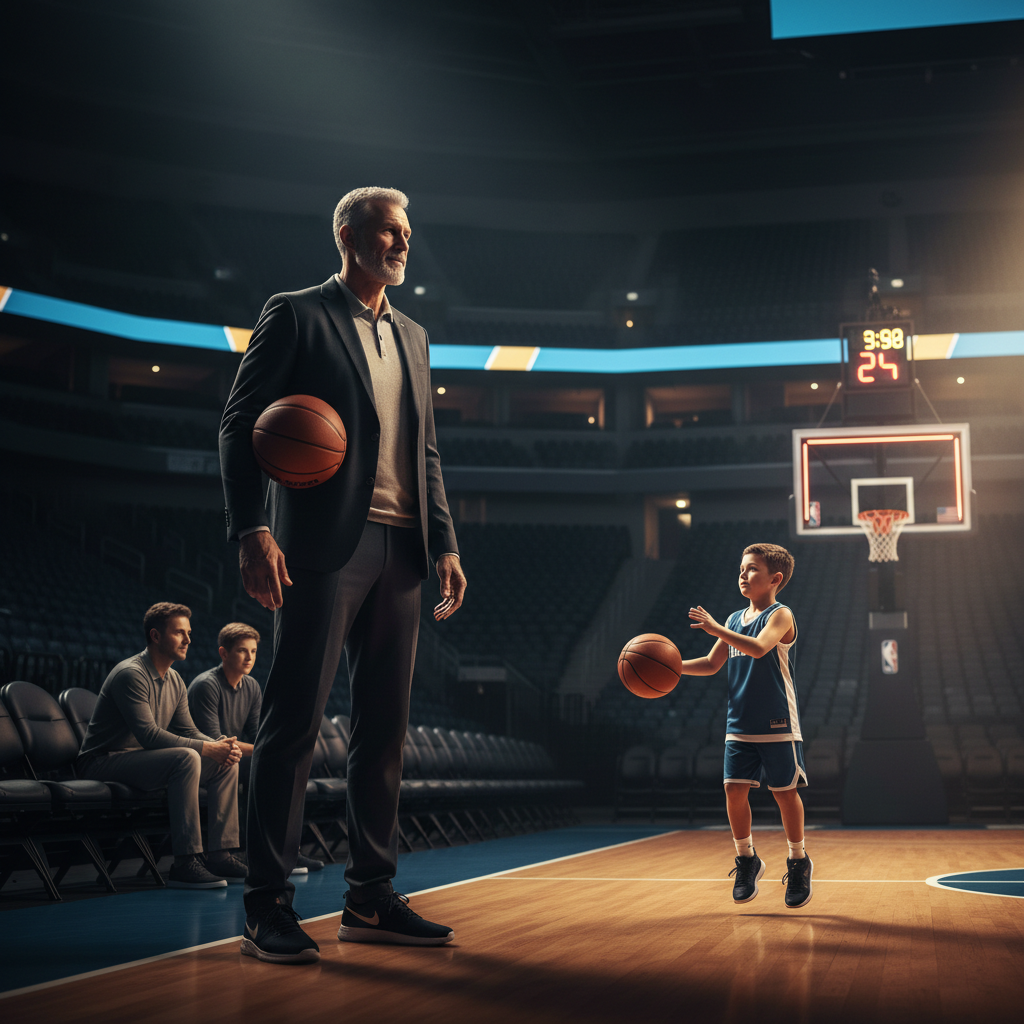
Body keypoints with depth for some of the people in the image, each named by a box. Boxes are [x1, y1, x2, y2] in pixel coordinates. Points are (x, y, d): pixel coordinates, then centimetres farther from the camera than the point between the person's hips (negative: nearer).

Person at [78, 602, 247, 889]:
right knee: (186, 758, -33)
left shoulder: (174, 681, 12)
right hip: (104, 763, -9)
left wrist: (221, 744, -12)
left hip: (144, 759, 9)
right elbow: (148, 734, -27)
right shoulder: (131, 673, -18)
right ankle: (185, 864, -33)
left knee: (226, 763, -1)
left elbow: (188, 731, 10)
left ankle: (222, 855, -5)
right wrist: (206, 748, -27)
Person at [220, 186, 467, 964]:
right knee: (295, 722, -7)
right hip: (325, 547, -6)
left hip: (399, 551, 7)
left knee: (385, 729, 6)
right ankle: (268, 907, -2)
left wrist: (444, 542, 11)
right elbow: (241, 425, -4)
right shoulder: (297, 316, 2)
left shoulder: (412, 337, 21)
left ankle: (372, 898, 13)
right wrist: (253, 531, -15)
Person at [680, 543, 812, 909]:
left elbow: (759, 648, -27)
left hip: (778, 726, -5)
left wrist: (716, 629, -28)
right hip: (739, 725, 5)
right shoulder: (734, 619, 12)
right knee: (734, 790, -1)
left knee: (785, 792, 1)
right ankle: (747, 860, 16)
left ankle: (798, 862, 18)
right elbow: (712, 664, 17)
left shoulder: (780, 615, -8)